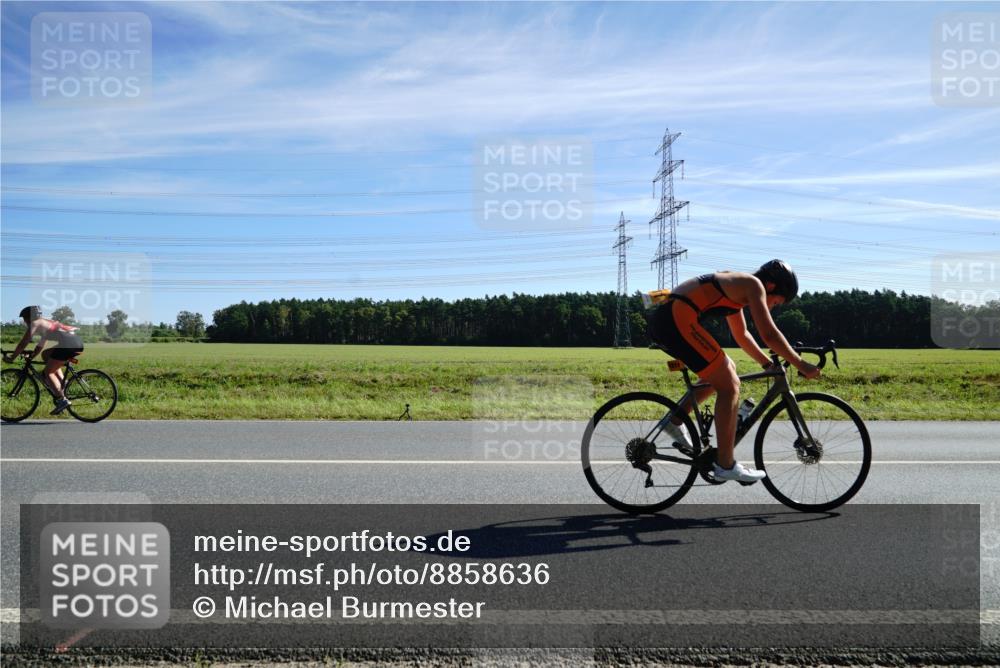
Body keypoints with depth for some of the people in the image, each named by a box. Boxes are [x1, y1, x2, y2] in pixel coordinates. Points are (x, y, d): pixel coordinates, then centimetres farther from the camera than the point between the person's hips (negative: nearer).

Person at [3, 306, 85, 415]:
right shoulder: (45, 323, 32)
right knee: (46, 354, 28)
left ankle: (62, 400, -5)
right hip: (78, 341, 9)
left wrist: (11, 357, 13)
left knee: (47, 372, 2)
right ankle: (61, 383, 18)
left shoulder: (35, 323, 6)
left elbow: (23, 343, 4)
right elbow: (39, 346, 38)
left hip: (69, 343, -9)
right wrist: (30, 356, 38)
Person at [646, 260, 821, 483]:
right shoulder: (753, 284, 1)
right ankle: (725, 465, -1)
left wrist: (768, 364, 36)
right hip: (677, 318, -10)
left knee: (725, 372, 22)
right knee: (729, 386, -5)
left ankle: (675, 421, 23)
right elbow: (770, 335, -6)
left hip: (663, 319, 10)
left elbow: (742, 336, 37)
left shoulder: (737, 286, 28)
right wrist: (801, 365, 4)